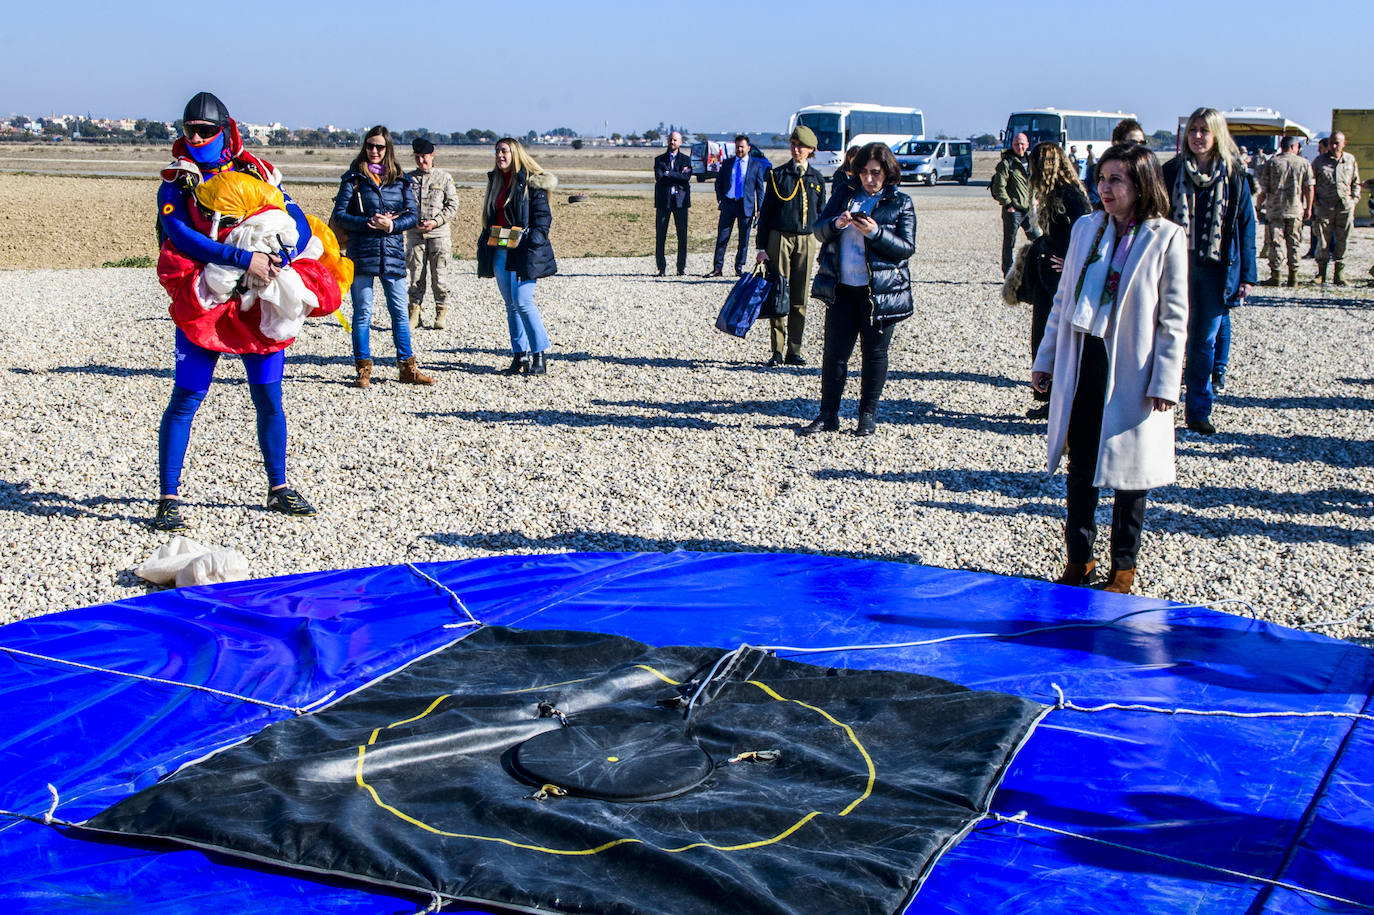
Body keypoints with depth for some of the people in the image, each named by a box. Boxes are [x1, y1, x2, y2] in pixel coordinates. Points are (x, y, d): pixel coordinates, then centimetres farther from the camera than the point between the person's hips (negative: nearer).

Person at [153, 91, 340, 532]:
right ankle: (168, 499, 2)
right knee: (185, 400, -4)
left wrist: (278, 259, -22)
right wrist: (243, 259, -27)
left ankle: (278, 489, 24)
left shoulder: (256, 175, 6)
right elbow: (182, 237, -18)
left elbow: (299, 225, -1)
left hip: (261, 305, 2)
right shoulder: (177, 185, -1)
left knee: (269, 400, 9)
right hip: (204, 303, -2)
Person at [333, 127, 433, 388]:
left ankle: (407, 367, 12)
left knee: (400, 311, 5)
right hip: (362, 251, -2)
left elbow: (413, 215, 6)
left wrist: (392, 225, -12)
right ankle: (363, 370, 6)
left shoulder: (400, 180, 10)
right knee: (363, 312, 1)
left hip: (393, 251, 2)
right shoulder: (353, 178, 3)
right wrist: (368, 223, -16)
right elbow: (339, 214, -3)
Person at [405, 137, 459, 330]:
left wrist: (436, 221, -11)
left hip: (439, 233, -2)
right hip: (414, 234, 2)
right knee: (416, 277, 4)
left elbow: (453, 206, 2)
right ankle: (415, 315, 10)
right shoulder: (409, 178, 9)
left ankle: (440, 314, 8)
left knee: (439, 276, -2)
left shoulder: (444, 178, 3)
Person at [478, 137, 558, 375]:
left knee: (522, 301, -13)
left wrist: (532, 246, -18)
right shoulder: (495, 181, 16)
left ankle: (541, 355, -5)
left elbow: (543, 216, -10)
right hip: (499, 251, 7)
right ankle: (520, 356, 13)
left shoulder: (531, 183, -6)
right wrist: (485, 243, 15)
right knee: (511, 304, 8)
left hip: (522, 252, -7)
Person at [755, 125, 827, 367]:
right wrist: (762, 246, -4)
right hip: (780, 237, -2)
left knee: (800, 299, 4)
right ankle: (777, 351, 2)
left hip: (806, 241, 2)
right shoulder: (777, 175, 3)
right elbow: (765, 211, 2)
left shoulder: (817, 179, 10)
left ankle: (794, 350, 11)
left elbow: (822, 214, 14)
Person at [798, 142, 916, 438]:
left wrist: (876, 232, -20)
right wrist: (837, 223, -14)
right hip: (842, 288, 3)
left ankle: (868, 415, 18)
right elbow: (819, 230, 8)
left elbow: (907, 248, -6)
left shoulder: (900, 203, 0)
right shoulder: (845, 194, 9)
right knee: (834, 352, 4)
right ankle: (828, 416, 12)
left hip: (881, 292, -3)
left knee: (874, 353, 6)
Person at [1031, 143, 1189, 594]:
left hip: (1132, 372, -4)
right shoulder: (1085, 229, 6)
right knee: (1080, 468, 10)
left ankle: (1123, 565, 21)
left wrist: (1164, 383, -11)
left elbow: (1174, 319, -6)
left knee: (1129, 471, 7)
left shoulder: (1166, 238, -7)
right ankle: (1078, 558, 23)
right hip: (1082, 366, 4)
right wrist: (1045, 360, 12)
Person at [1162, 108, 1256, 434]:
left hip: (1216, 270, 0)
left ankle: (1198, 411, 17)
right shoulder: (1171, 172, 2)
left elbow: (1245, 226, 3)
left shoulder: (1234, 176, 2)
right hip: (1177, 267, 0)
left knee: (1204, 342, 8)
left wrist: (1246, 275, -1)